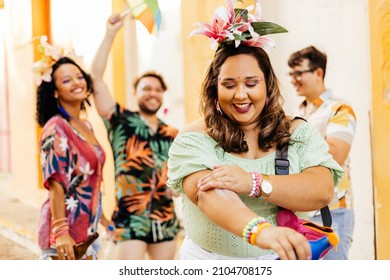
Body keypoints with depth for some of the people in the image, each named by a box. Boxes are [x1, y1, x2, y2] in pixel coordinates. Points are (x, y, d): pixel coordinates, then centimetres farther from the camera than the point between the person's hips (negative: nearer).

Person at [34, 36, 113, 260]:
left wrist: (103, 219, 21)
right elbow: (56, 184, -20)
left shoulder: (86, 126, 12)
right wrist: (60, 232, -27)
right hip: (65, 230, -8)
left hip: (87, 228, 9)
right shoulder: (56, 128, -13)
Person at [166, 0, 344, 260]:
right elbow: (207, 194, -18)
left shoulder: (299, 133, 6)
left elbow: (323, 190, -7)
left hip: (284, 260, 1)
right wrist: (260, 230, -36)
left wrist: (254, 183, -21)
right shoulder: (194, 139, -2)